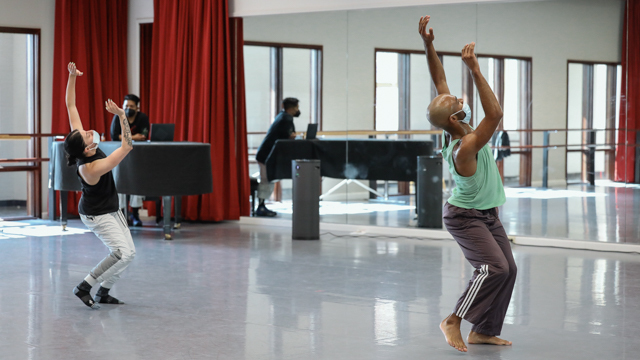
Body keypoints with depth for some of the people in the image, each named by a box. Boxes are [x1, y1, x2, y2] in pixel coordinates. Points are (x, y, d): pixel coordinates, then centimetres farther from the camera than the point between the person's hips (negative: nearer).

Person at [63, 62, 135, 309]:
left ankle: (103, 293, 20)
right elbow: (127, 146, -38)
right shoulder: (90, 168, -35)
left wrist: (72, 77, -17)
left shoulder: (81, 145, -14)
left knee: (128, 252, 8)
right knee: (123, 253, -19)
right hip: (97, 215, -9)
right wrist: (121, 115, -40)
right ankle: (84, 287, -7)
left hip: (111, 210, 9)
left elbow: (71, 107, -12)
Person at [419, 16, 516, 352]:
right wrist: (475, 70, -42)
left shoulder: (451, 128, -8)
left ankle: (483, 331, 11)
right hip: (465, 217, -9)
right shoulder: (465, 147, -32)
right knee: (494, 267, -23)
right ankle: (453, 321, -13)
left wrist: (428, 45, -14)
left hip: (487, 216, 9)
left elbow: (440, 82, -6)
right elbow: (496, 113, -42)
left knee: (507, 269, 4)